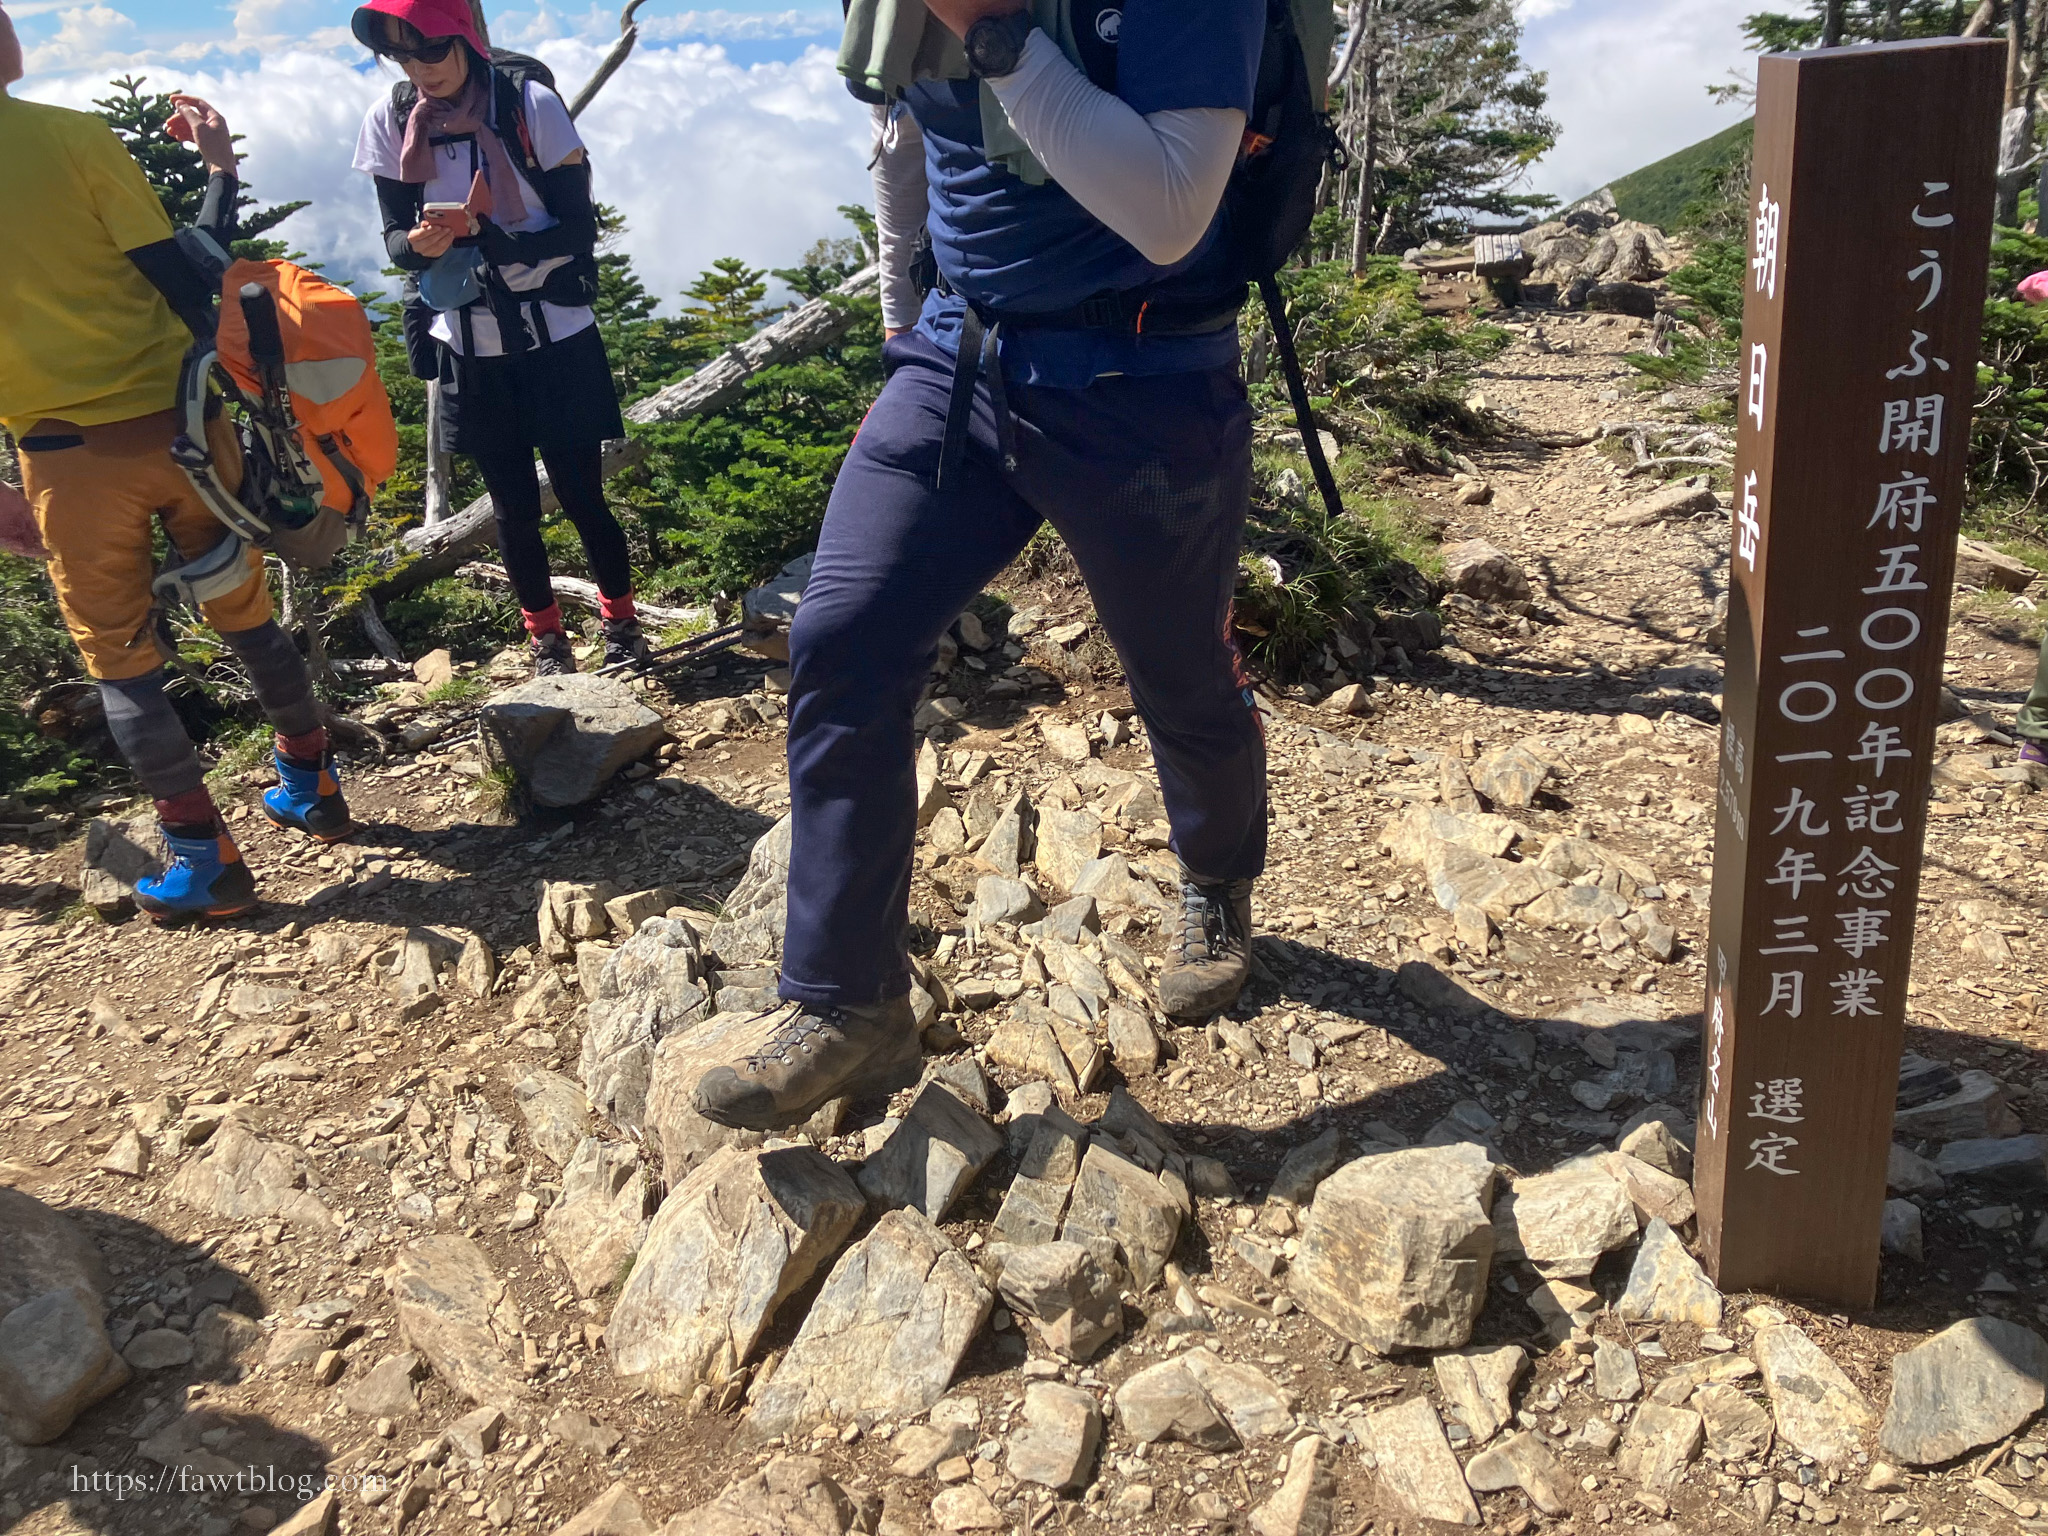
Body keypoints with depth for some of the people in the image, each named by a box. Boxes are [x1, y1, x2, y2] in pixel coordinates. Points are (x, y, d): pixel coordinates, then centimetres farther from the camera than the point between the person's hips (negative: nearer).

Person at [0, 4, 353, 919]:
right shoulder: (75, 136, -5)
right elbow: (189, 282, -6)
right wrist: (221, 170, 7)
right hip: (176, 422, 1)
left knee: (118, 658, 10)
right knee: (246, 616, 17)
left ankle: (205, 860, 12)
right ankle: (313, 788, 29)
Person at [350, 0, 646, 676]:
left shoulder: (531, 105, -12)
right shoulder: (390, 122, -3)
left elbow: (580, 229, -11)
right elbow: (395, 236, 3)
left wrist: (484, 237, -26)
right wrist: (420, 244, -21)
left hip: (555, 339, -3)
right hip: (470, 348, 3)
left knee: (579, 492, 2)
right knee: (513, 504, 10)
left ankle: (621, 623, 23)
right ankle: (546, 639, 26)